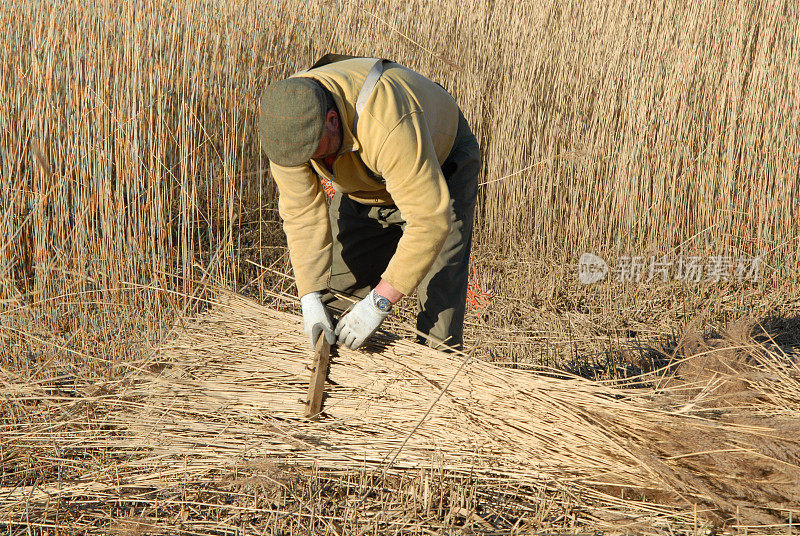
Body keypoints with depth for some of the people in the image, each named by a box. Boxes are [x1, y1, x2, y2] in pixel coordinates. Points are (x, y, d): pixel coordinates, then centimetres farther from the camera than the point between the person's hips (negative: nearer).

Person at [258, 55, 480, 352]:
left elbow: (431, 220, -41)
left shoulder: (387, 126, -45)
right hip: (364, 185, 5)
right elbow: (301, 210, -19)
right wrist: (310, 299, -26)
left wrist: (378, 303, -38)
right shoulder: (287, 120, -27)